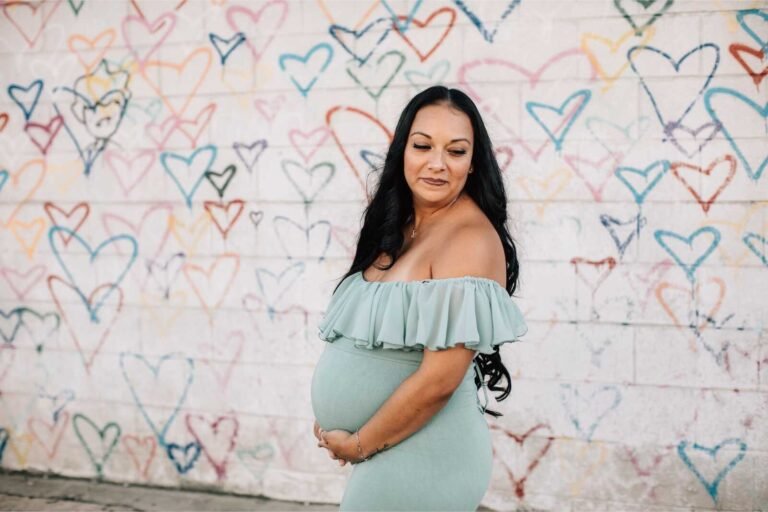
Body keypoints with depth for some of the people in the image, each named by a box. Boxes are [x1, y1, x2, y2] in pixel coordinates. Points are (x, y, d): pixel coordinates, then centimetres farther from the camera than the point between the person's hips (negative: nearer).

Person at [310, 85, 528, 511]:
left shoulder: (470, 241, -20)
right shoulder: (401, 226, 5)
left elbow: (438, 380, -24)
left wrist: (359, 444, -12)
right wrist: (334, 421, 2)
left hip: (421, 459, -7)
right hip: (386, 454, 8)